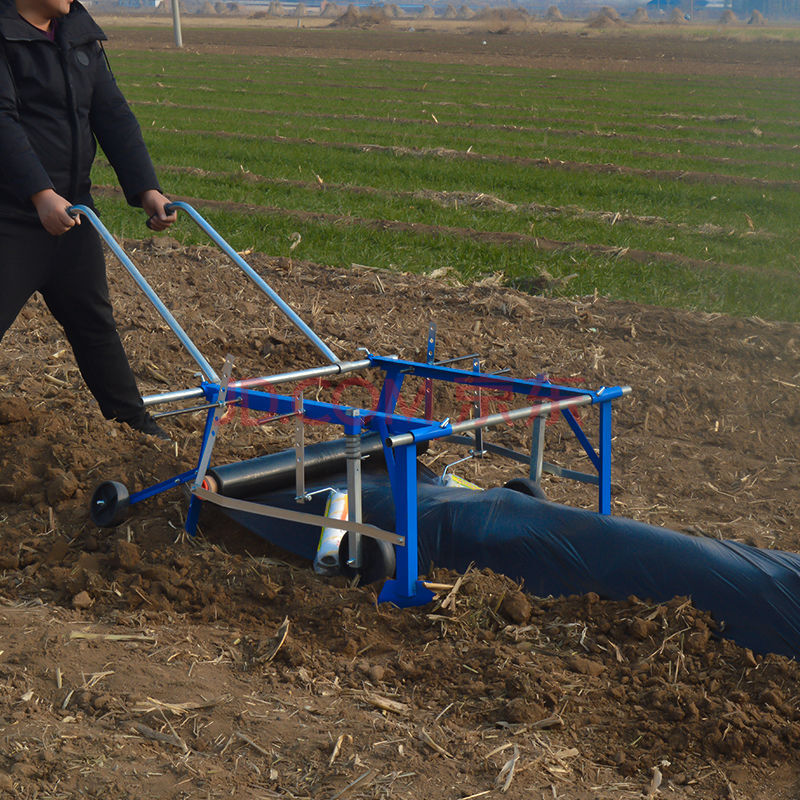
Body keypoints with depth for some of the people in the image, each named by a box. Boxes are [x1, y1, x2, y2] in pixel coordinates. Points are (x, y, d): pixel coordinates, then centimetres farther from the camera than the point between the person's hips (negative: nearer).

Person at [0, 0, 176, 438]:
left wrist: (146, 189, -4)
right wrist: (40, 194, -31)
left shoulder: (81, 36, 10)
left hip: (71, 209, 7)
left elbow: (113, 116, 6)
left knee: (93, 319, 17)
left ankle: (132, 420, 29)